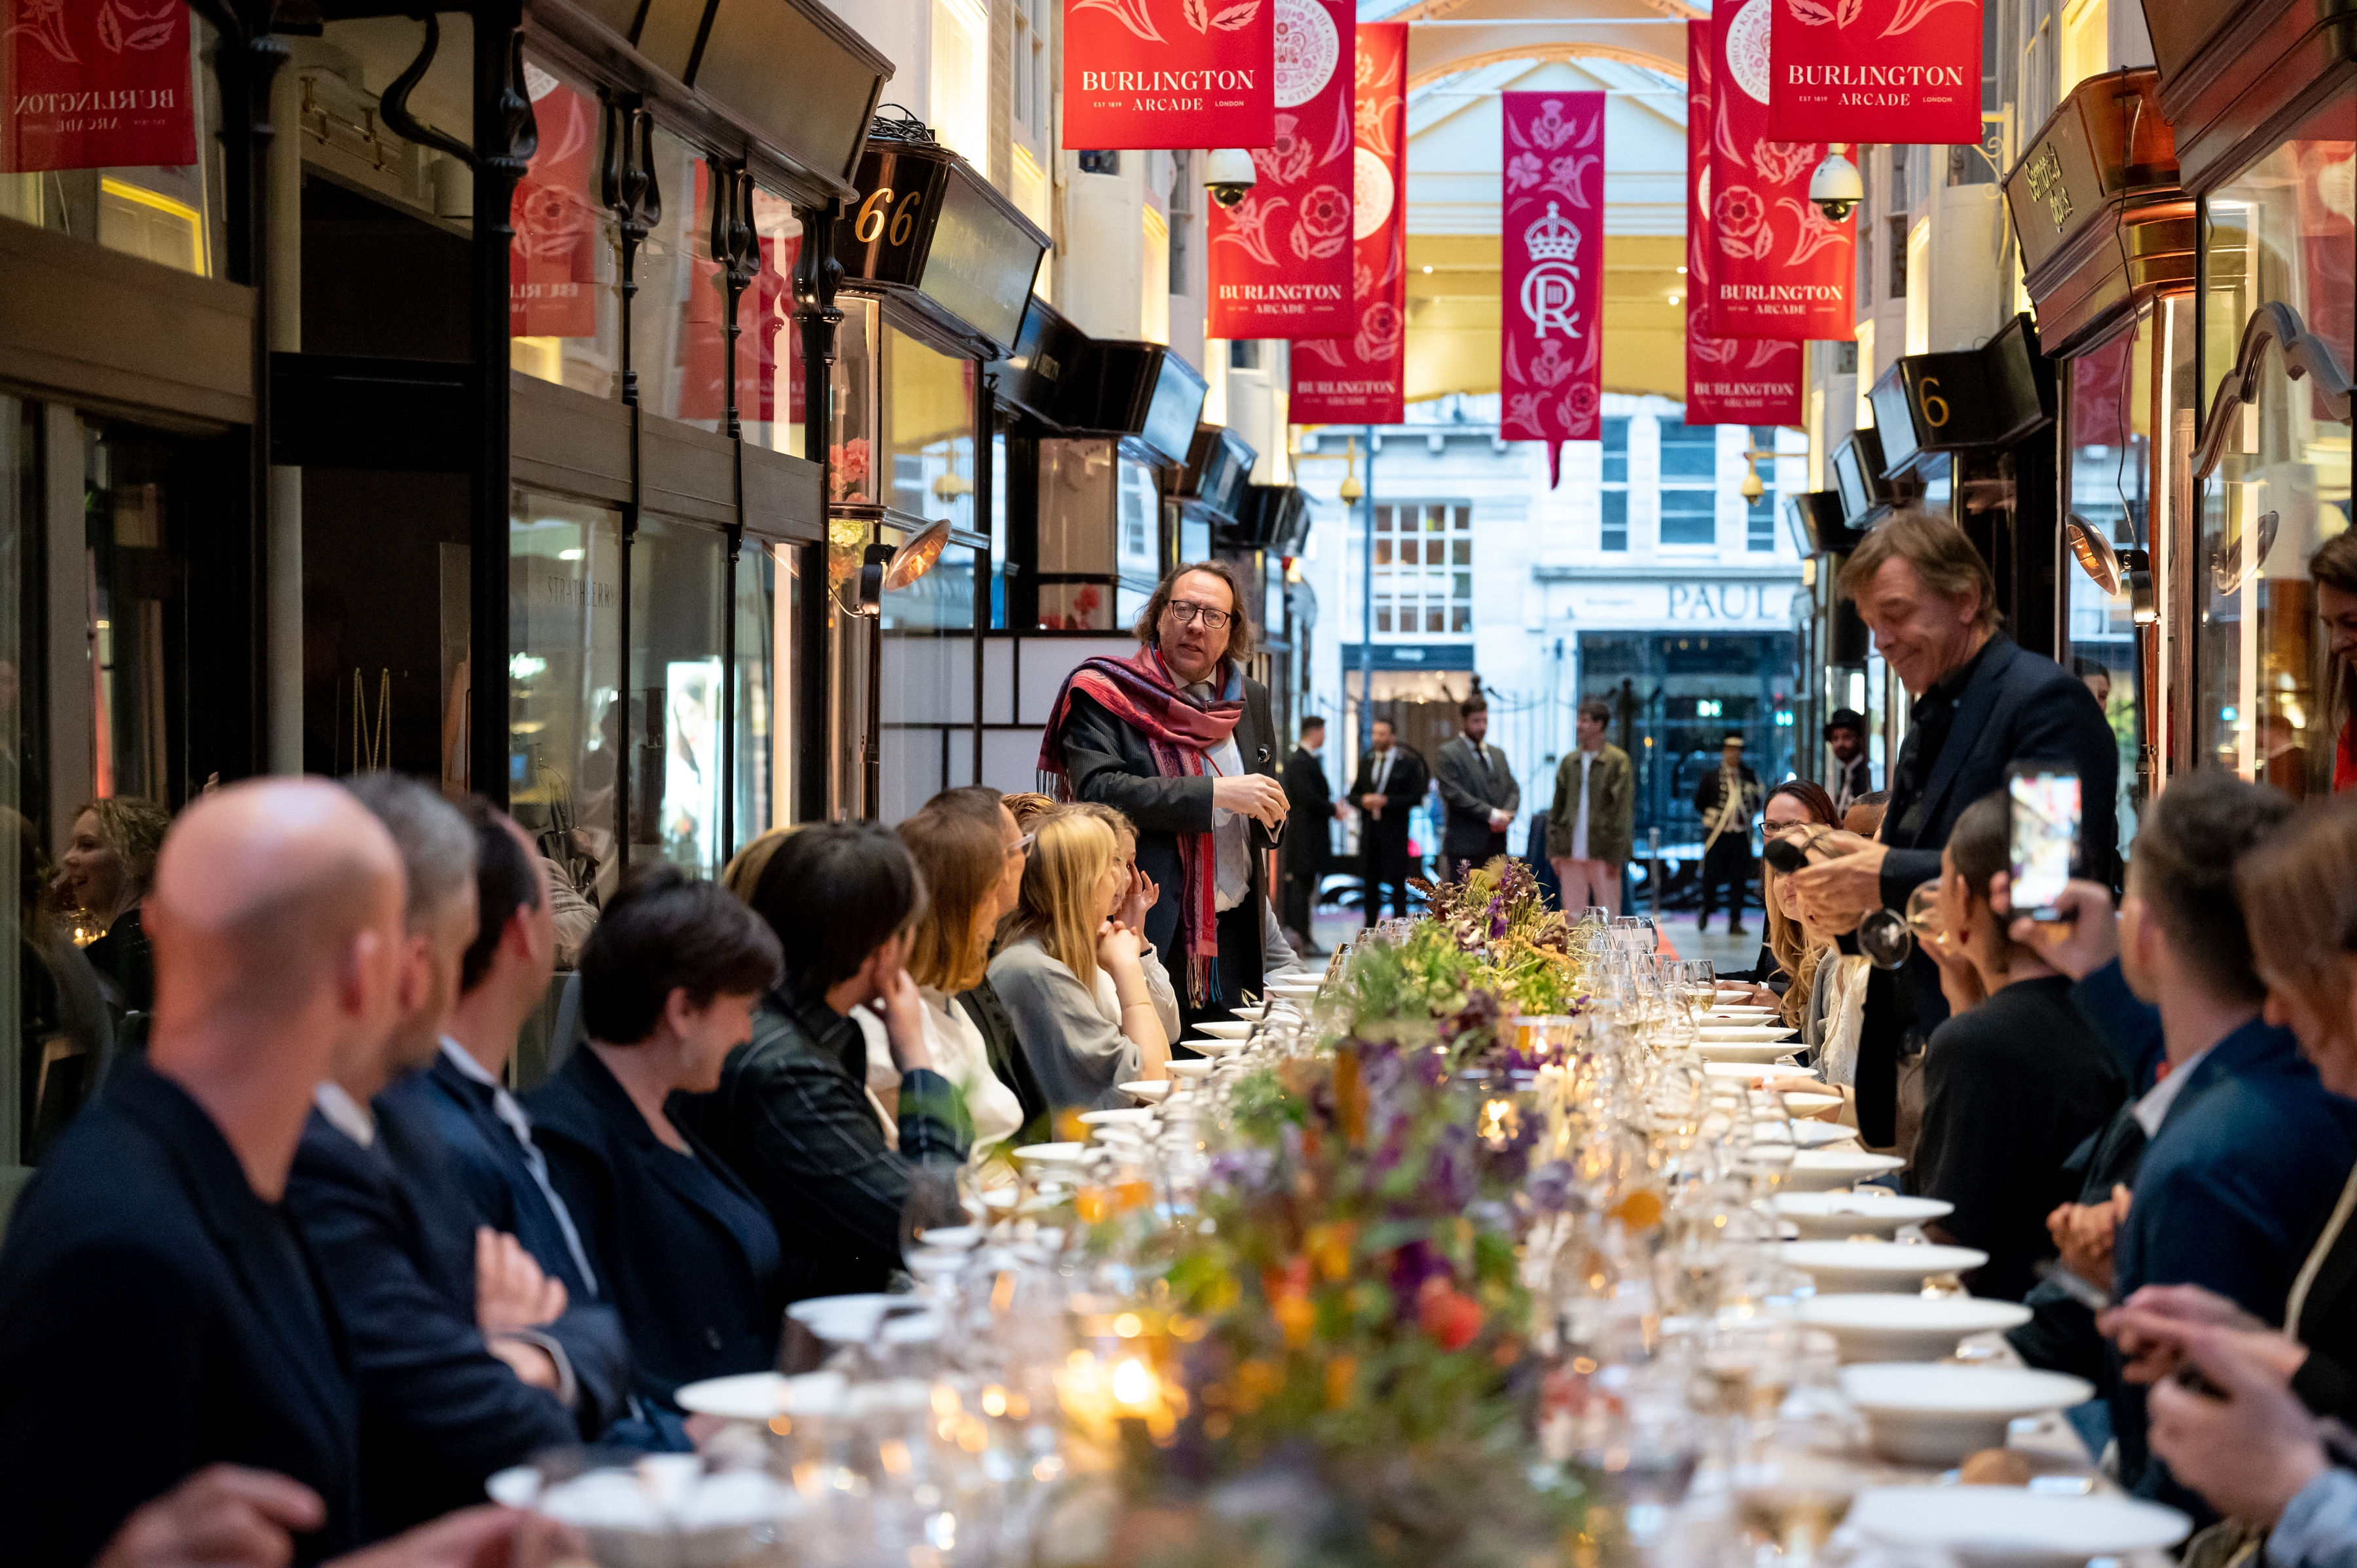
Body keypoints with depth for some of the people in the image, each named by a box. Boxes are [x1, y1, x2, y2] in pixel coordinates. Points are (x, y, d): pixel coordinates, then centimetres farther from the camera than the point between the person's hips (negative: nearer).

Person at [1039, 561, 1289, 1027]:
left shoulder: (1251, 700, 16)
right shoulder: (1101, 695, -2)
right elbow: (1097, 791, -17)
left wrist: (1270, 814, -1)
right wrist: (1217, 793, -19)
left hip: (1235, 940, 5)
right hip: (1148, 935, -5)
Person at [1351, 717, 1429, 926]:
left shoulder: (1409, 762, -3)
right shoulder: (1366, 762, 13)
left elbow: (1416, 797, -9)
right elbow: (1353, 795, 16)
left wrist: (1386, 801, -17)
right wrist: (1363, 800, -8)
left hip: (1395, 832, -5)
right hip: (1370, 831, 5)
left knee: (1398, 884, -2)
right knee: (1371, 883, 8)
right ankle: (1370, 928, 14)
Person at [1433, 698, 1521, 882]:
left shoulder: (1498, 754, 20)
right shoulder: (1448, 755, -2)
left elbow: (1513, 789, 17)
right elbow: (1455, 795, -13)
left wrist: (1507, 815, -5)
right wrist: (1491, 814, -15)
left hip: (1497, 846, 6)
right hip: (1464, 846, -6)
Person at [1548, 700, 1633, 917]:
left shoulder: (1618, 761, -1)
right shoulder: (1569, 762, 12)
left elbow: (1622, 810, -4)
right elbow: (1557, 809, 15)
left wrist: (1615, 855, -9)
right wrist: (1554, 850, 7)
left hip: (1602, 855, -4)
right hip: (1570, 853, 4)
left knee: (1608, 917, 0)